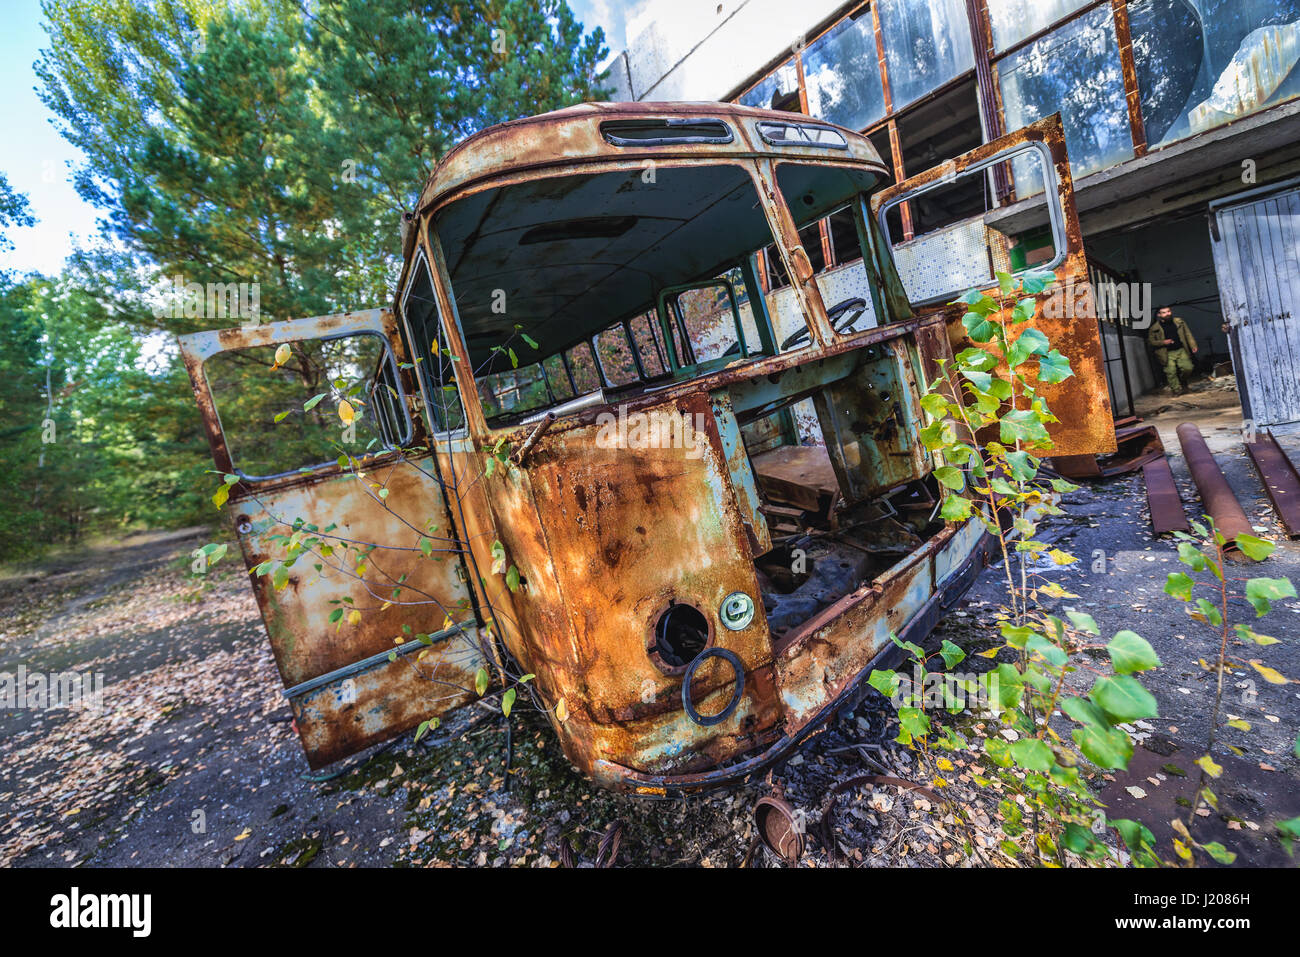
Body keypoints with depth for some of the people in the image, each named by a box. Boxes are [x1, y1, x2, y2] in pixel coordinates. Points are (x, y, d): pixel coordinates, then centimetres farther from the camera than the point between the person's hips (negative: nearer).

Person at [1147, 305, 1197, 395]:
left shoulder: (1179, 322, 9)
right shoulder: (1154, 328, -2)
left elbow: (1188, 334, 12)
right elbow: (1150, 342, 0)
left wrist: (1193, 346, 6)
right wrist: (1163, 342, -14)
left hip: (1181, 351, 3)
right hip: (1168, 354, -3)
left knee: (1188, 368, -8)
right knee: (1171, 373, -7)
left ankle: (1182, 382, 21)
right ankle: (1177, 390, 5)